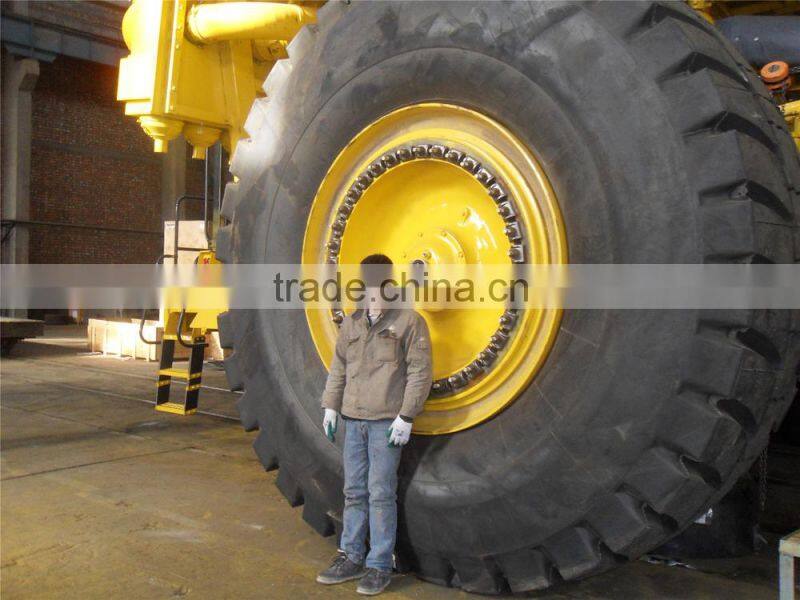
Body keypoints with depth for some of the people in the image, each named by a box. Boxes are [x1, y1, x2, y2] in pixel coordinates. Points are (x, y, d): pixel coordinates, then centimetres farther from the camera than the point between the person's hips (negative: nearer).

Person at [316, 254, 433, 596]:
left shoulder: (409, 321, -3)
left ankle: (379, 566, 9)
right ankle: (351, 557, 23)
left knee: (380, 493, -2)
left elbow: (420, 373, -7)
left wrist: (406, 416, -11)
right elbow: (338, 368, 20)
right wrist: (330, 406, 13)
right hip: (353, 419, 6)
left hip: (386, 421, -5)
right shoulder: (352, 323, 15)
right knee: (354, 491, 11)